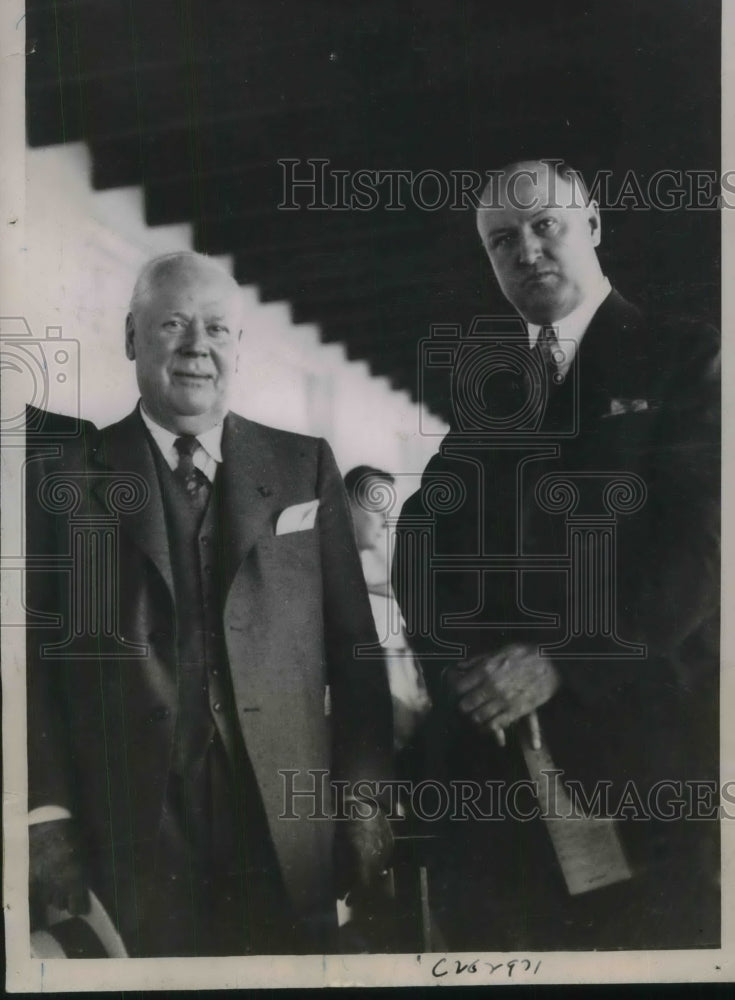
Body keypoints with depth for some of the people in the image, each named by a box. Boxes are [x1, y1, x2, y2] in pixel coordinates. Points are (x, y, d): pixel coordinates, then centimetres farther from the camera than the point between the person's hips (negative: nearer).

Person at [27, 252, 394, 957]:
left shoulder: (304, 467, 6)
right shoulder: (70, 475, 2)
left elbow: (353, 644, 5)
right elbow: (36, 658, 0)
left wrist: (365, 795, 0)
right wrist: (47, 818, -6)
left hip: (290, 834, 1)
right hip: (131, 840, -1)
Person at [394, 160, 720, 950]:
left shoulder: (687, 358, 0)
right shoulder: (480, 379, 15)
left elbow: (699, 539, -11)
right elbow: (425, 525, 8)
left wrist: (561, 662, -18)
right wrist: (456, 659, -9)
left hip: (644, 735, -3)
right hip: (493, 742, 4)